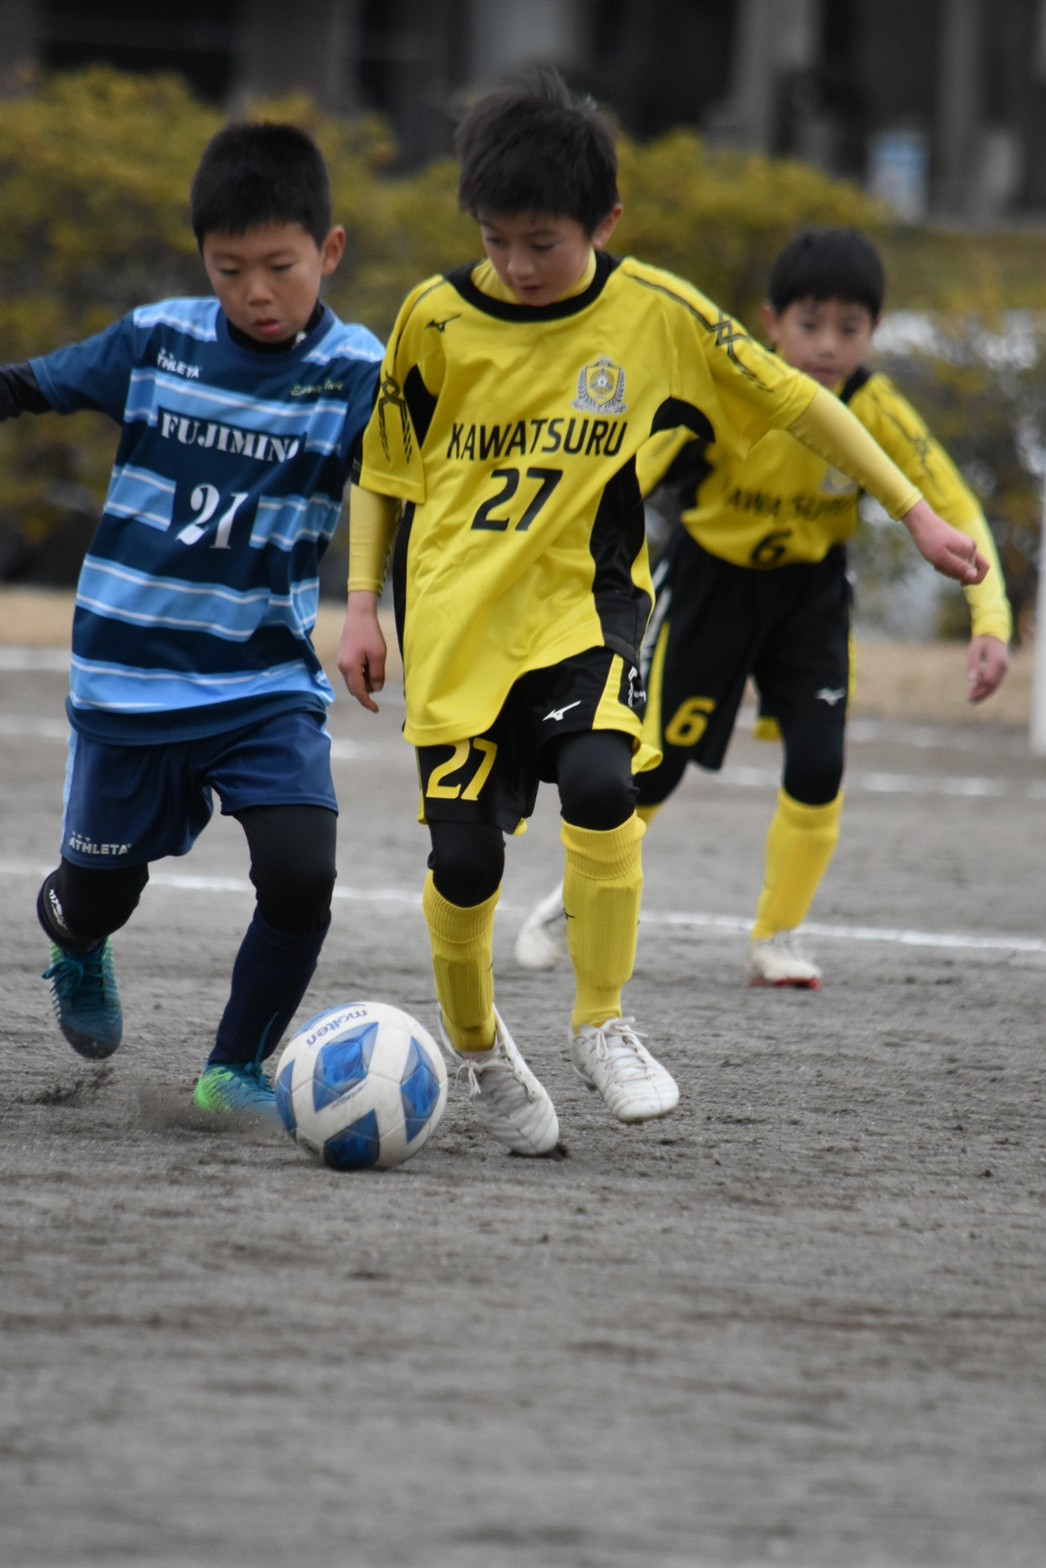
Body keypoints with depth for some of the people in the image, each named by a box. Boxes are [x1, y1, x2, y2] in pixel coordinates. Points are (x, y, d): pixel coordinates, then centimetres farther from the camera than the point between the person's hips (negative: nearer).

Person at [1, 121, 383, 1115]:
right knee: (98, 896, 10)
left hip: (268, 685, -1)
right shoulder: (156, 343, -4)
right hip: (128, 677, 1)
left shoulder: (356, 375, -8)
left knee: (301, 873, -19)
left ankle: (236, 1069, 4)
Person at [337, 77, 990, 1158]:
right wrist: (362, 607, 3)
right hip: (455, 620, 0)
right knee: (464, 857, -8)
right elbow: (382, 469, 9)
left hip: (584, 600, 0)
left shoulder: (654, 313, -5)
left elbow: (794, 401, 6)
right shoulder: (437, 318, -5)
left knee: (599, 782, -28)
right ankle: (473, 1047, 22)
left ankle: (600, 1027, -8)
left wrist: (915, 512, 7)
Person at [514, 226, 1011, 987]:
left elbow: (958, 514, -15)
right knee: (652, 763, 3)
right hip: (711, 577, -1)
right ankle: (576, 900, 29)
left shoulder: (876, 411, -22)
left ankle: (778, 938, 9)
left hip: (810, 590, 1)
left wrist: (991, 622, -26)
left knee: (818, 766, -12)